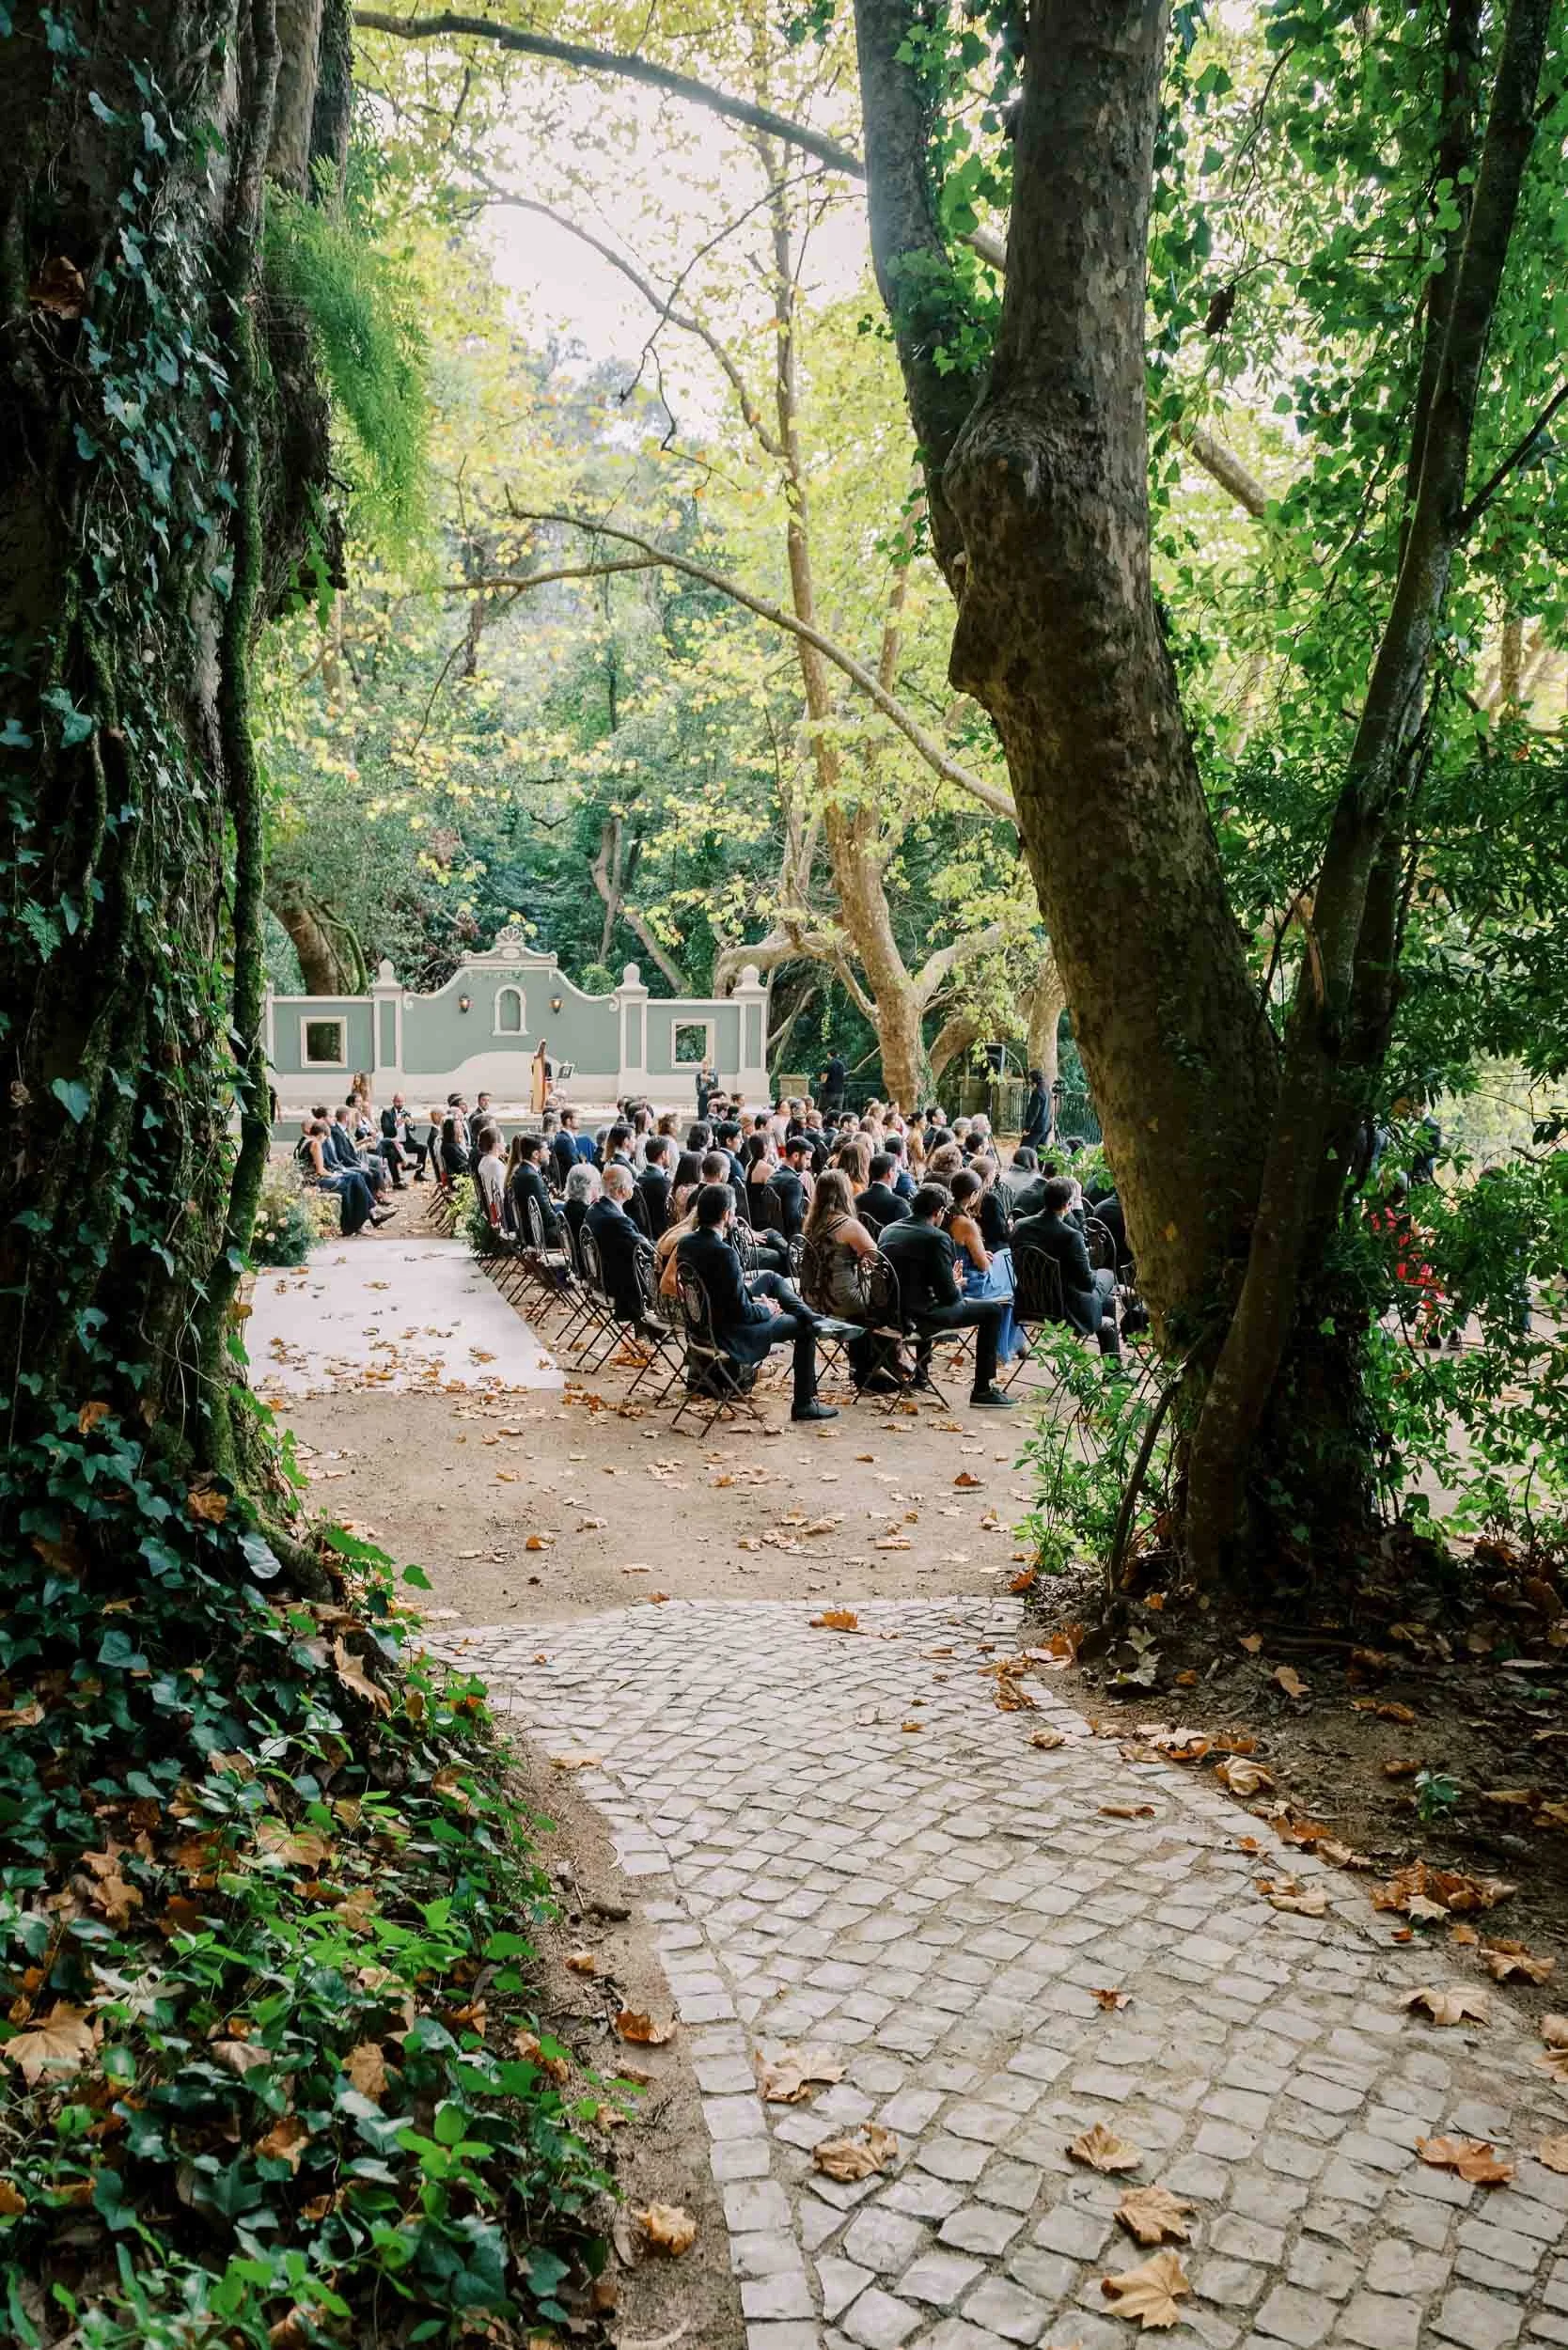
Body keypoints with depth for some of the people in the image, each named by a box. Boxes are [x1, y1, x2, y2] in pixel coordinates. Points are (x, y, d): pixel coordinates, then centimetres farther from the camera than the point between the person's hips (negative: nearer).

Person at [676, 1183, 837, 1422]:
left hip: (704, 1326, 9)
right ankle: (804, 1404, 16)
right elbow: (741, 1312, -25)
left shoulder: (686, 1243, -3)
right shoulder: (724, 1253, -30)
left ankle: (812, 1318, 33)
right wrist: (766, 1309, -5)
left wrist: (753, 1300, 8)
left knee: (770, 1278, 21)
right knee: (803, 1327, 8)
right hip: (729, 1337, -9)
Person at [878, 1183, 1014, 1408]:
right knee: (992, 1309, 3)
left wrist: (950, 1283, 23)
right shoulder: (937, 1238, -16)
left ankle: (920, 1374, 45)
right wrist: (958, 1288, 9)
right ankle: (982, 1389, 3)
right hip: (918, 1317, -8)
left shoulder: (889, 1231, 7)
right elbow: (949, 1295, -14)